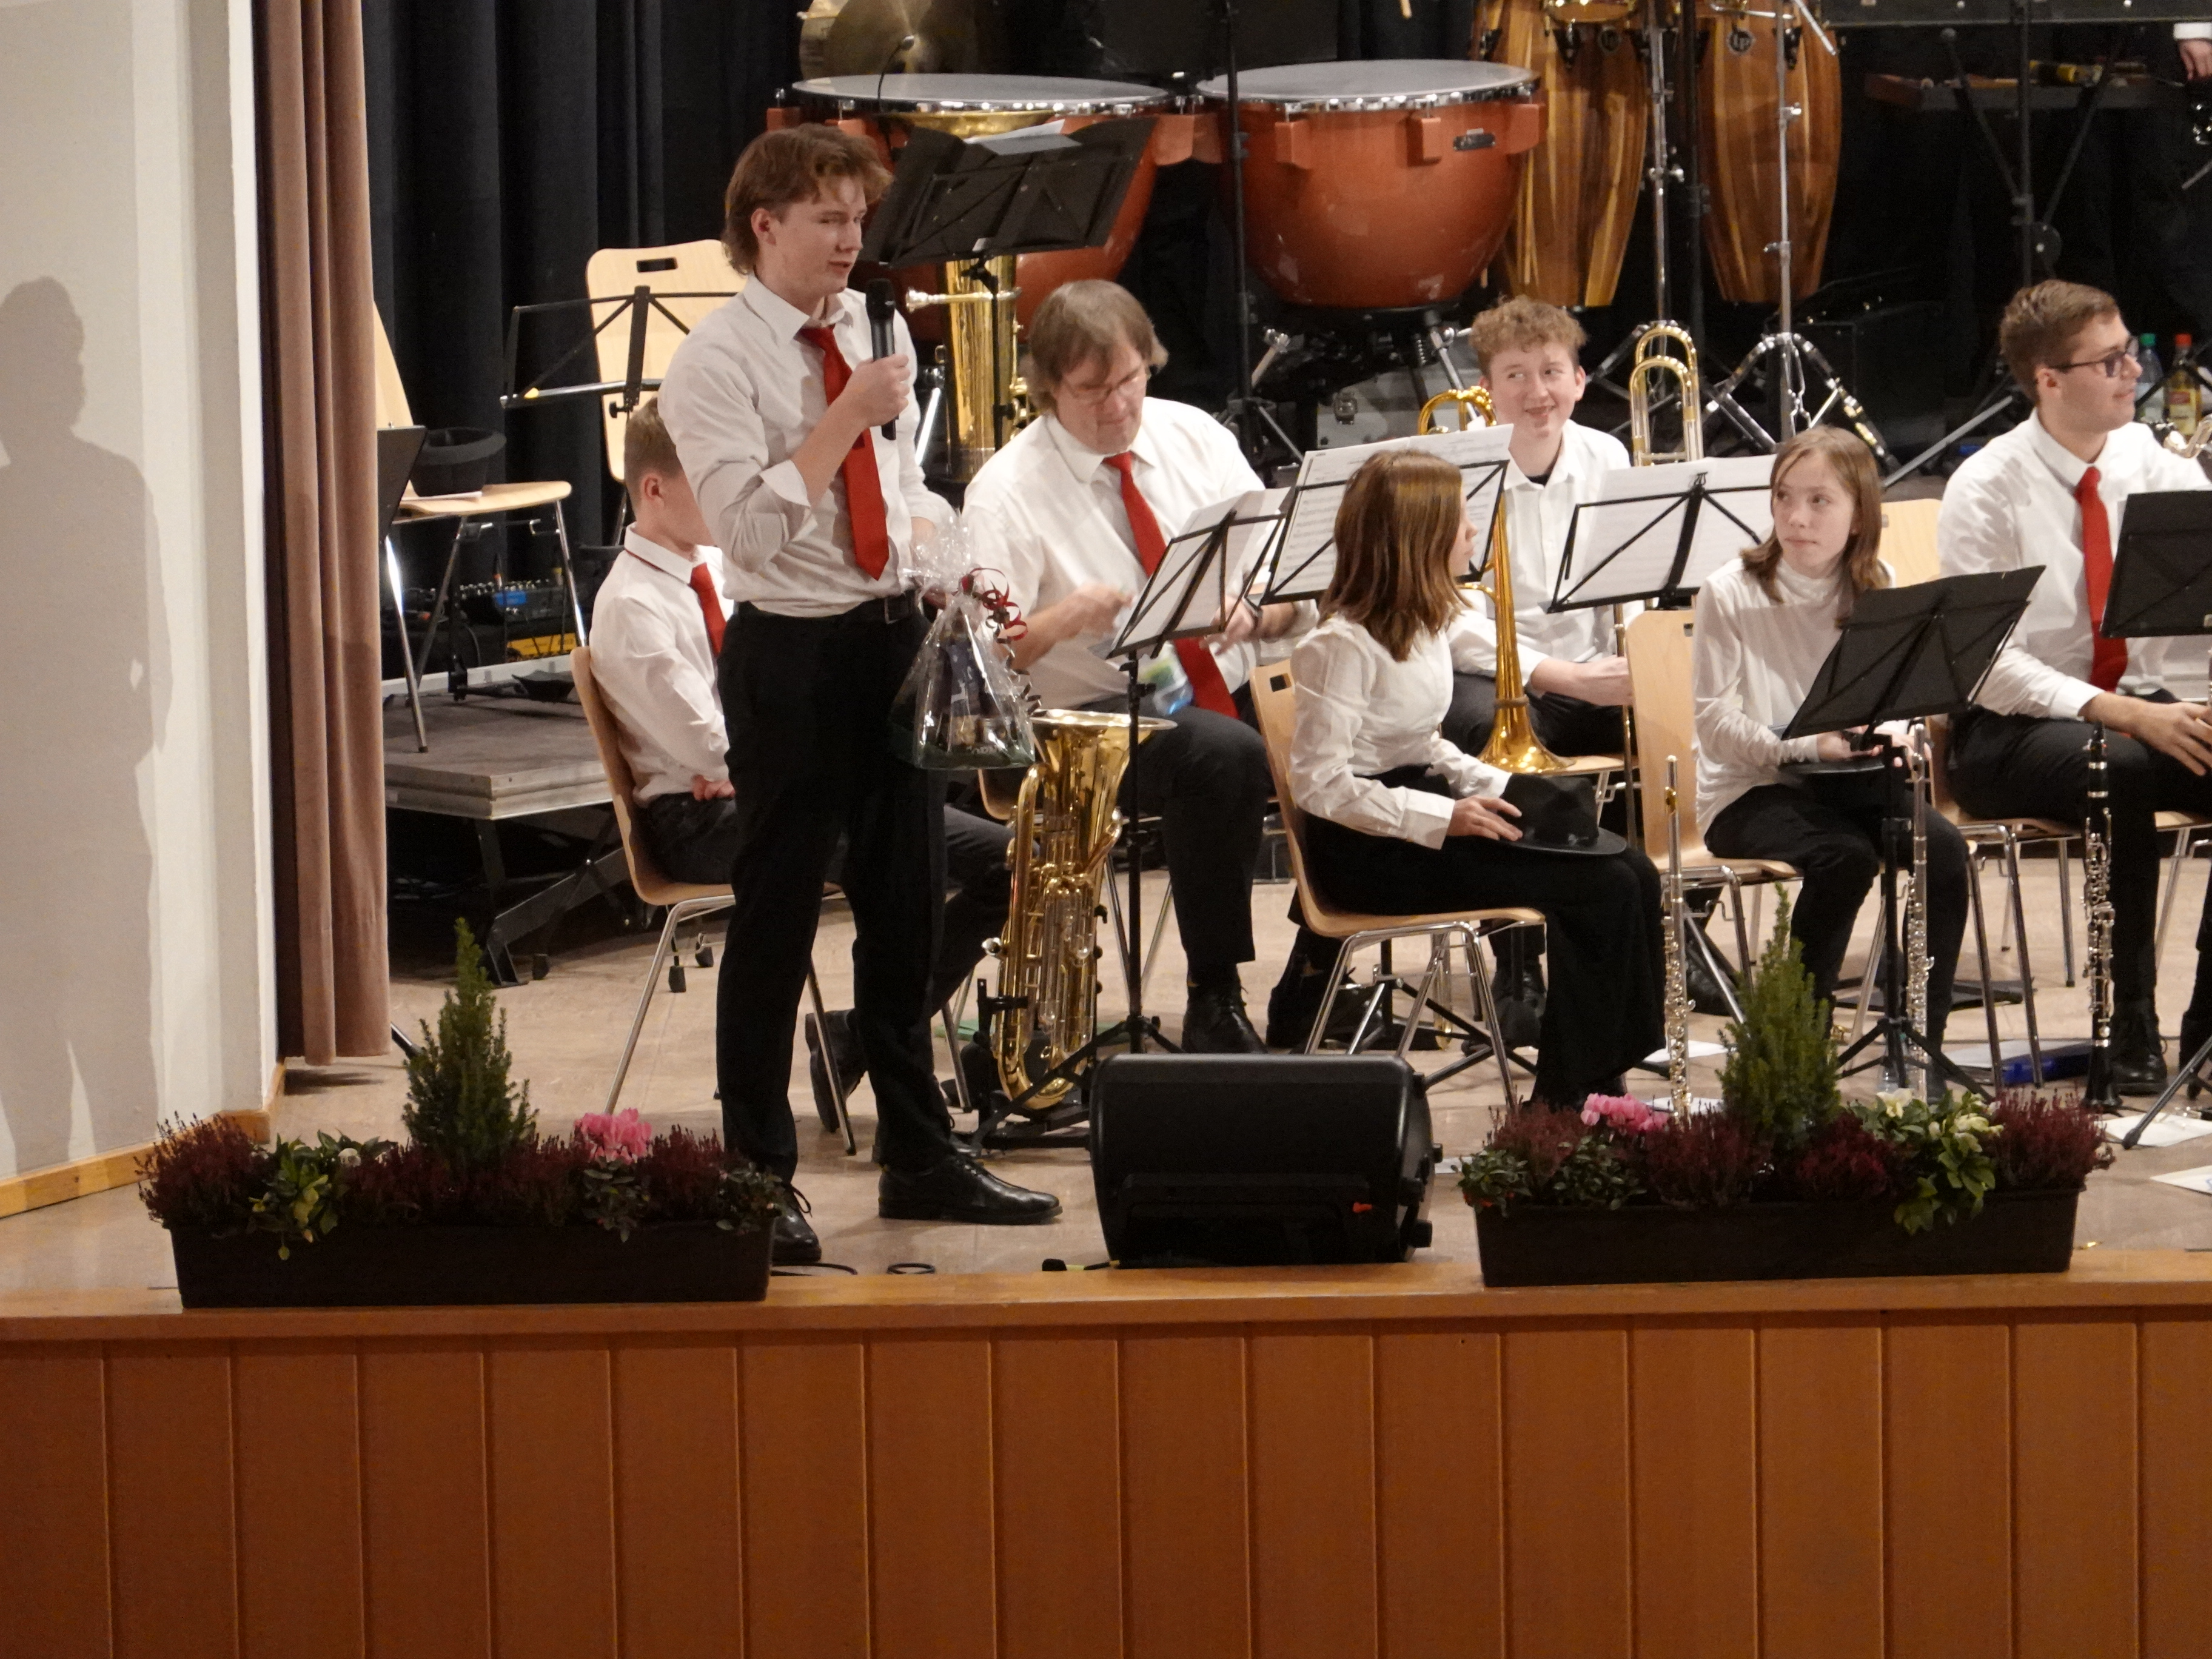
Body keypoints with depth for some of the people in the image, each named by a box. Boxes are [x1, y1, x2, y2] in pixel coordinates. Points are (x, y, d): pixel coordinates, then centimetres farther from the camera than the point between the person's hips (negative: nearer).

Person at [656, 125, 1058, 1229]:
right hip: (790, 652, -7)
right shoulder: (713, 363, -11)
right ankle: (758, 1177, 9)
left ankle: (919, 1158, 23)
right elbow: (751, 525, -21)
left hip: (892, 637, 7)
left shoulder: (875, 331, 11)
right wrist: (848, 415, -20)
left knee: (907, 909, 13)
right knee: (776, 921, 0)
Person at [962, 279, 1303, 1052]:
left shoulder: (1196, 438, 9)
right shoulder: (1009, 489, -4)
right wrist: (1071, 615, -28)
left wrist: (1253, 613, -14)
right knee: (1225, 756, -36)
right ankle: (1214, 1004, -26)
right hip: (1097, 719, -5)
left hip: (1233, 691, 5)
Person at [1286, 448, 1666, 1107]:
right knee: (1603, 888, -19)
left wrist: (1497, 787, 3)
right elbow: (1319, 783, -20)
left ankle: (1601, 1088, -6)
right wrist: (1443, 818, -24)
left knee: (1632, 873, -7)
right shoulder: (1343, 645, -17)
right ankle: (1564, 1102, -9)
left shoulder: (1424, 624, 12)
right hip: (1368, 851, -9)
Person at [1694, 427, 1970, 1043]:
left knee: (1943, 848, -23)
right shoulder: (1730, 594, -8)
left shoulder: (1876, 588, 6)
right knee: (1845, 855, -33)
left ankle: (1922, 1039, -15)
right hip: (1748, 791, -4)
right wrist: (1807, 746, -25)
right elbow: (1716, 726, -12)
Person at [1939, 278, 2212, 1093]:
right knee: (2119, 772, -37)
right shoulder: (1987, 491, -10)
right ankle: (2131, 1027, -29)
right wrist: (2121, 715, -27)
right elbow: (1990, 665, -18)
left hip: (2141, 710, 5)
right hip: (2010, 731, -5)